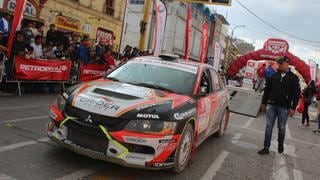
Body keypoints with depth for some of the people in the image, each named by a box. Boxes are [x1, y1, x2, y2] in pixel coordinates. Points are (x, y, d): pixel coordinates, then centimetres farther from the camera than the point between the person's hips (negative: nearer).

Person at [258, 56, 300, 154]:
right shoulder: (274, 76, 8)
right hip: (271, 105, 2)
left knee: (281, 128, 8)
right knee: (268, 127, 1)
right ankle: (266, 148, 5)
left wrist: (293, 108, -8)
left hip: (284, 107, -2)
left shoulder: (293, 78, 0)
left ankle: (280, 145, 30)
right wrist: (264, 103, 10)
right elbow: (267, 90, 12)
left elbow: (297, 94, -2)